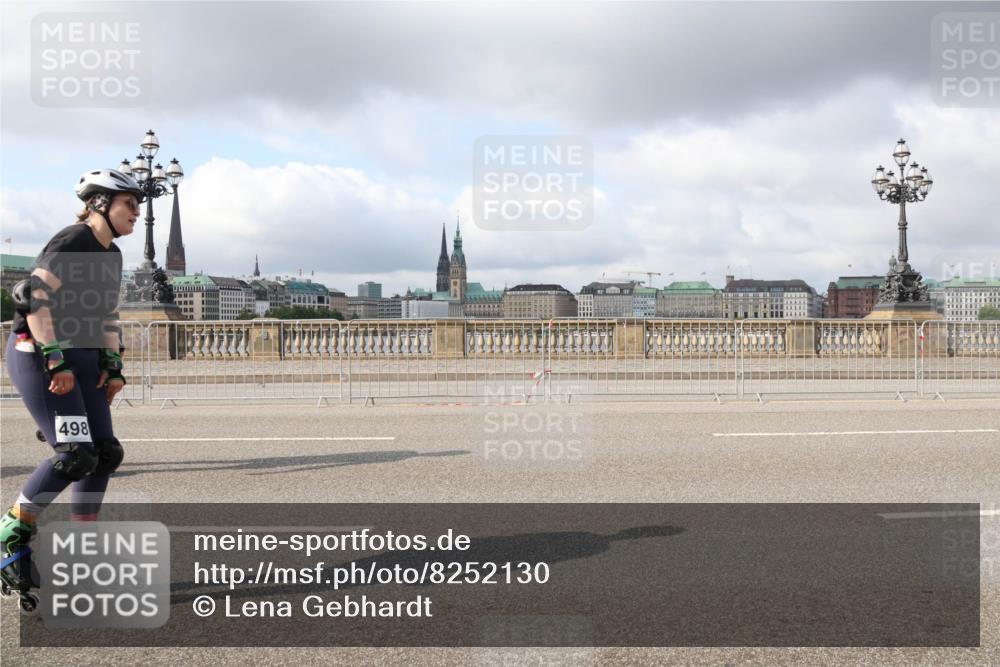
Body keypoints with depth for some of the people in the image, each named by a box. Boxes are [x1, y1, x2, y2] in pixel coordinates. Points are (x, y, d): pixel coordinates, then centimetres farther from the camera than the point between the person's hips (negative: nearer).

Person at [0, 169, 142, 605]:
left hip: (81, 359, 9)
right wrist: (56, 361, -24)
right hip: (37, 355, -9)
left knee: (105, 454, 2)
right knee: (75, 455, -18)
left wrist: (112, 366, 11)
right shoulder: (72, 242, -14)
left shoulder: (111, 255, 14)